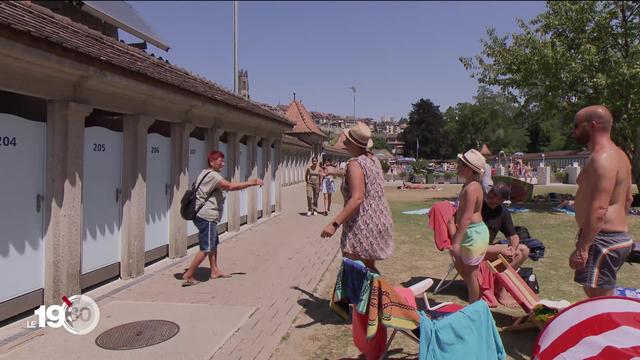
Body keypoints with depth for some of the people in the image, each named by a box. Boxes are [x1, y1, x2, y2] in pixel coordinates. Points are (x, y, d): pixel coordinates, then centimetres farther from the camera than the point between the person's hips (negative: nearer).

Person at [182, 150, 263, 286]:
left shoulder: (206, 174, 16)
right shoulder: (212, 175, -17)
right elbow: (230, 186, -30)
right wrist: (251, 183, -26)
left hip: (207, 217, 11)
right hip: (206, 217, -11)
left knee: (213, 244, 19)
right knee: (206, 249, -7)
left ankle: (215, 271, 29)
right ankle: (188, 276, -3)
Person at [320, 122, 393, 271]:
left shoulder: (355, 163, -17)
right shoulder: (374, 160, 10)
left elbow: (357, 198, -29)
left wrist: (334, 223, -32)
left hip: (362, 226, -10)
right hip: (380, 220, 10)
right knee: (369, 268, 21)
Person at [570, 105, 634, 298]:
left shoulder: (602, 158, -18)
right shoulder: (619, 155, 16)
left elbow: (599, 208, -26)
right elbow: (627, 199, 23)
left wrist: (581, 249, -26)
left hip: (603, 240, -11)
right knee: (598, 297, 21)